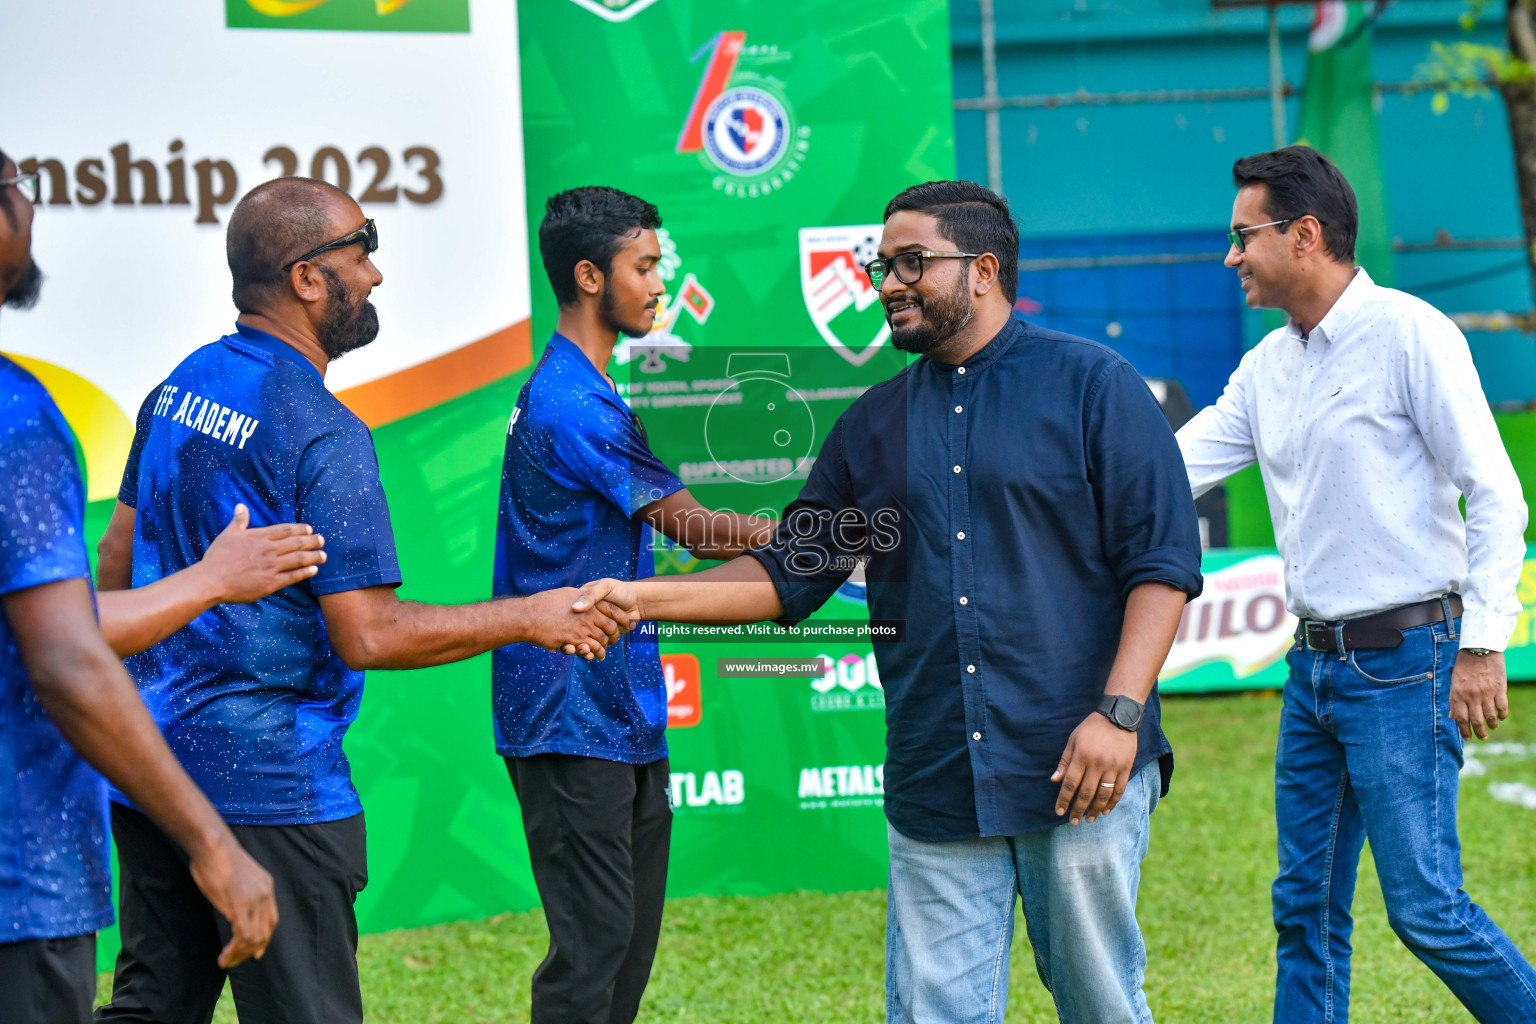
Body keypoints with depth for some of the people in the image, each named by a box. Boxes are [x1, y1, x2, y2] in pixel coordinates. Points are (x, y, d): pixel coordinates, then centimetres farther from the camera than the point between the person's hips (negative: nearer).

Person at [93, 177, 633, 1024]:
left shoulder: (182, 385, 9)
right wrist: (532, 618, -10)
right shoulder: (323, 436, -17)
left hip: (148, 763, 9)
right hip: (265, 780, -8)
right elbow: (369, 635, -19)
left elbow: (119, 558, 18)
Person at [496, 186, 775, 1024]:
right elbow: (687, 523, -12)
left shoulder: (580, 392, 17)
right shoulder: (570, 405, -16)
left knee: (631, 929, 11)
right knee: (594, 937, -11)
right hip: (573, 717, -10)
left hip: (621, 714, 10)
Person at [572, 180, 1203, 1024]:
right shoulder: (875, 424, 16)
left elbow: (1161, 561, -4)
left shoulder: (1092, 385, 1)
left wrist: (1118, 712, -14)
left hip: (1076, 771, -4)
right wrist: (639, 599, 5)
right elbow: (789, 572, 17)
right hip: (933, 787, 4)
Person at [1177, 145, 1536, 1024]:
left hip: (1404, 660, -8)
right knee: (1306, 910, 9)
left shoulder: (1408, 334, -10)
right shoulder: (1268, 367, 12)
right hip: (1316, 665, 8)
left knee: (1426, 906, -10)